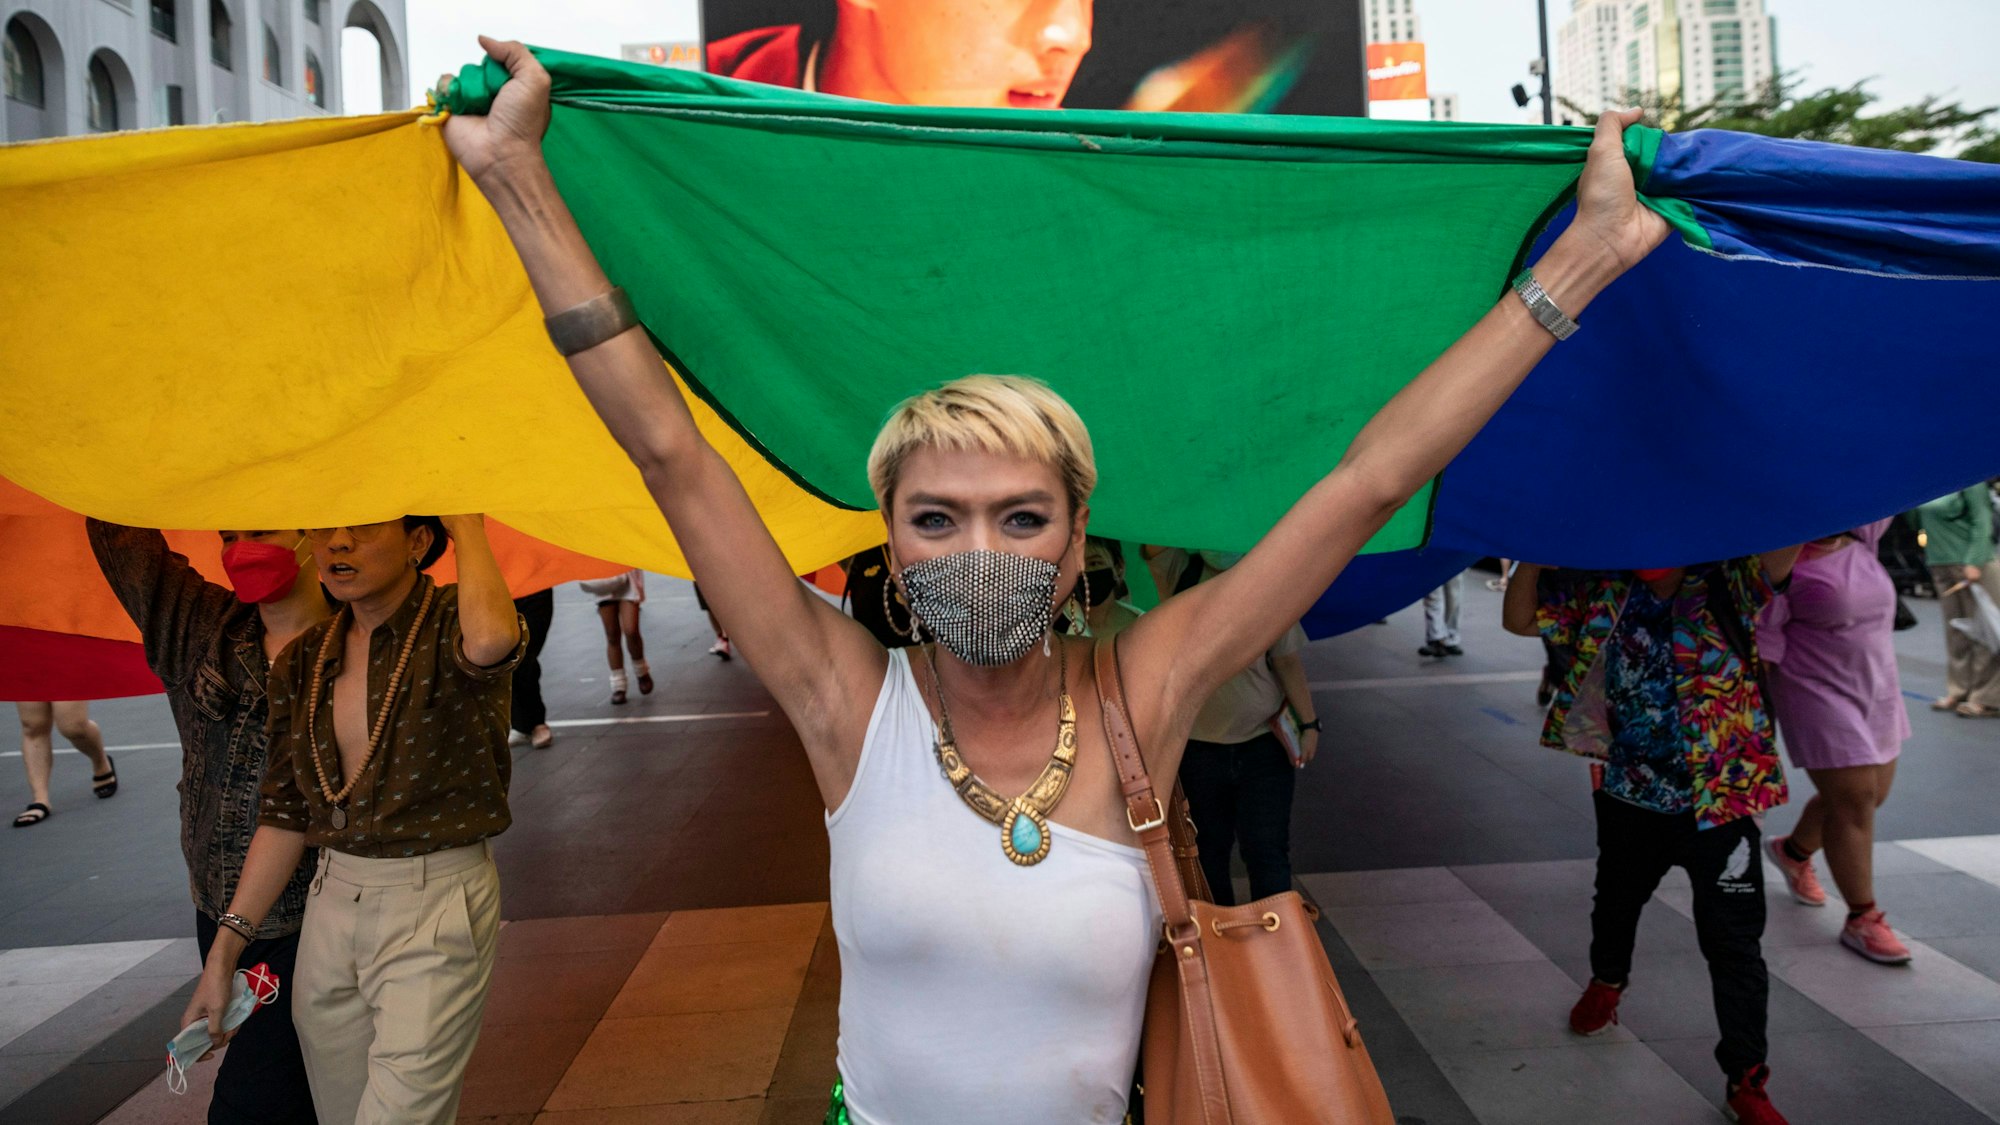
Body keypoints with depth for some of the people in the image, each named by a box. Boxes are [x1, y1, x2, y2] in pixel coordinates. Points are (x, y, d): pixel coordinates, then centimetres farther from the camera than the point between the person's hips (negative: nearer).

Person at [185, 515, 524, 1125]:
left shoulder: (450, 626, -12)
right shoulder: (303, 661, 5)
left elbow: (490, 641, -40)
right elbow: (285, 812, 11)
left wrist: (468, 529, -24)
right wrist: (225, 949, 10)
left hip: (437, 907, -6)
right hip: (332, 904, 6)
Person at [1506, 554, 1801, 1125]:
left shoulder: (1729, 583, -12)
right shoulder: (1604, 593, -3)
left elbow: (1784, 550, -30)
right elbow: (1520, 619, -1)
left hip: (1718, 801, -4)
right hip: (1629, 797, 4)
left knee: (1734, 945, 1)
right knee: (1615, 902, 28)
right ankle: (1606, 981, 59)